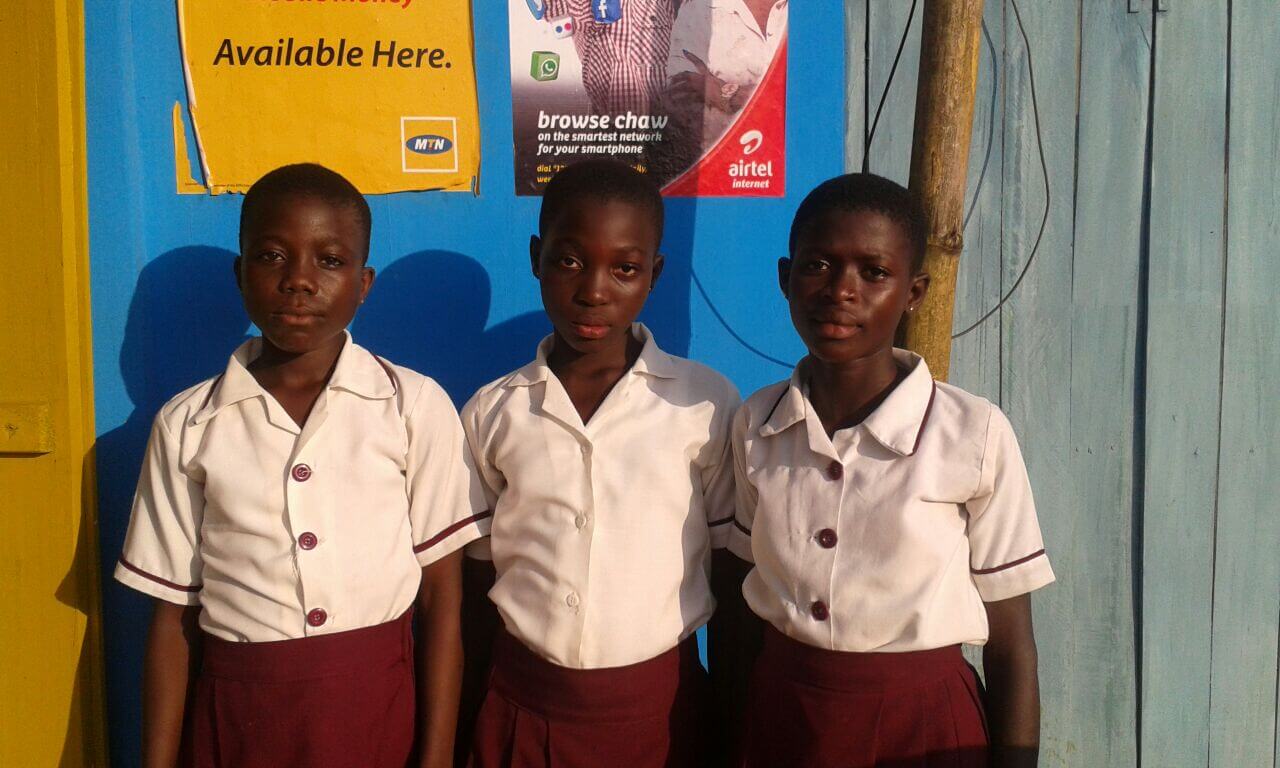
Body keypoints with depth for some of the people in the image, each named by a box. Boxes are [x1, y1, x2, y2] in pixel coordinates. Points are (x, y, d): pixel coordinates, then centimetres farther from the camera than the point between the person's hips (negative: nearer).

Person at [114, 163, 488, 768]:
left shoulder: (417, 407, -6)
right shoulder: (187, 425, -1)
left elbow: (442, 598, -3)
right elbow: (173, 616, 3)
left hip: (377, 707, -1)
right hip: (235, 716, 1)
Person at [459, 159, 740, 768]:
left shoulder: (706, 404, -8)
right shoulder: (493, 413, -2)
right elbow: (479, 581, 7)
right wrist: (472, 717, 8)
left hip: (659, 701, -1)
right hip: (523, 705, 1)